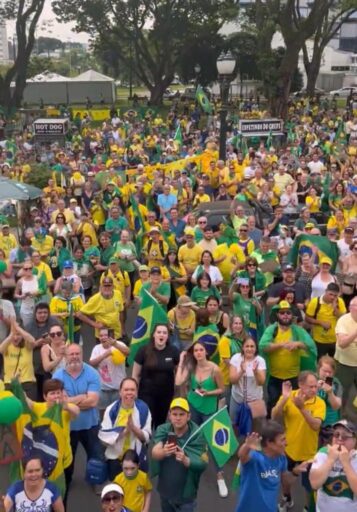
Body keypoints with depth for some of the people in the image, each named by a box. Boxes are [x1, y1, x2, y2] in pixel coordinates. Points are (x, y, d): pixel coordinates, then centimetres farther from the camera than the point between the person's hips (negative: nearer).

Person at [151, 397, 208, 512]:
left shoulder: (197, 435, -18)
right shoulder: (163, 430, -10)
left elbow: (203, 463, -20)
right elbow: (154, 454, -21)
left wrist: (185, 460, -40)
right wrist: (163, 452, -44)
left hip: (186, 493, -3)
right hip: (165, 490, 3)